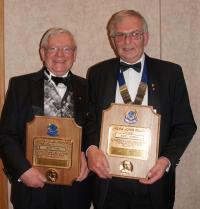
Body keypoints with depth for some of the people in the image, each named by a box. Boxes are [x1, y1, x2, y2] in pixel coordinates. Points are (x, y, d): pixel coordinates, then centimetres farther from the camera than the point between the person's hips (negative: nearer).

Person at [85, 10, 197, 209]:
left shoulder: (170, 72, 0)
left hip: (153, 180, 0)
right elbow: (88, 119, 5)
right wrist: (91, 149, -14)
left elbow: (185, 124, 1)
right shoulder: (97, 73, 3)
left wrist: (168, 159, -13)